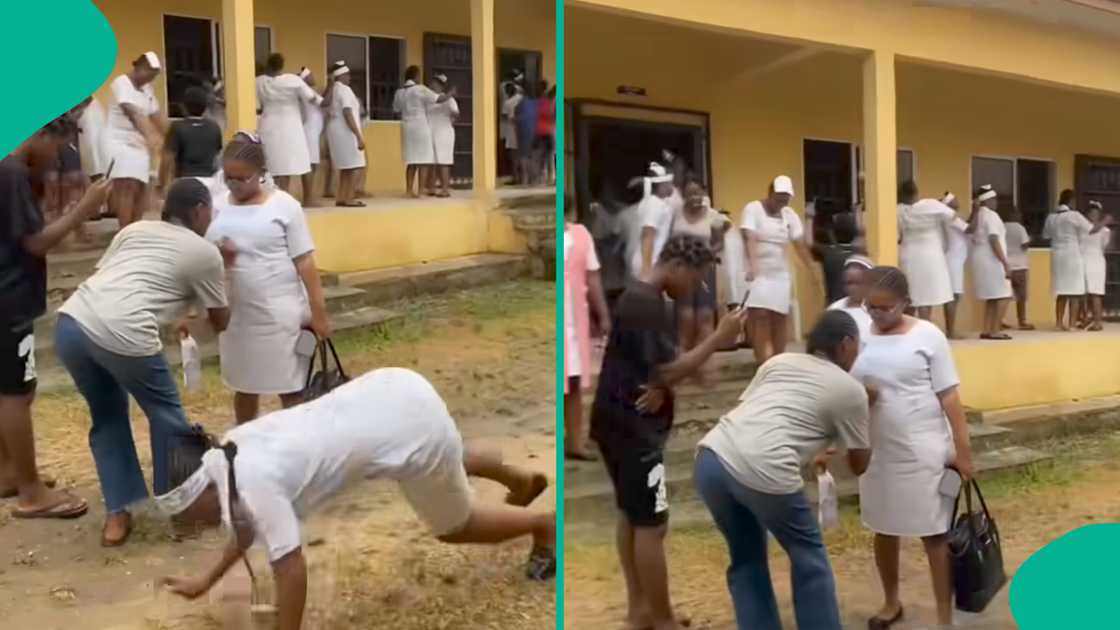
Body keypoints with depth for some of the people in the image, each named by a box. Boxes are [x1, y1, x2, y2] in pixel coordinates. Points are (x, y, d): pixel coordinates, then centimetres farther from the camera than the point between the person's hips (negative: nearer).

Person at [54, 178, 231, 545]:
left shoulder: (135, 229, 26)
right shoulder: (206, 252, 13)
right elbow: (220, 323, 22)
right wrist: (220, 272, 37)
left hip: (71, 323, 6)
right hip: (123, 335, -6)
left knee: (108, 415, 25)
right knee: (166, 415, 18)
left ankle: (117, 515, 24)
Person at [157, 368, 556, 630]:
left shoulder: (254, 482, -24)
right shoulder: (231, 454, 1)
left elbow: (289, 568, -22)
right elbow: (248, 526, 18)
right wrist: (205, 581, 22)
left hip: (411, 426, -8)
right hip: (393, 395, 9)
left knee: (454, 527, 15)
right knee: (446, 463, 39)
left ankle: (546, 525, 36)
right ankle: (525, 481, 62)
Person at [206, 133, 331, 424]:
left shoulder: (283, 206, -7)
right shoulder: (218, 207, 3)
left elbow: (305, 262, -7)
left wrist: (318, 312, -8)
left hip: (280, 314, -4)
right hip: (236, 314, 4)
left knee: (291, 388, 5)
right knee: (244, 386, 18)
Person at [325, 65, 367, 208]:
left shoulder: (333, 90, 13)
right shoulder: (344, 90, -13)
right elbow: (348, 114, -21)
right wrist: (359, 136, -23)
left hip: (336, 130, 9)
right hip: (345, 131, -9)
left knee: (345, 167, 13)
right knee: (354, 166, -7)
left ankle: (340, 198, 12)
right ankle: (349, 199, -10)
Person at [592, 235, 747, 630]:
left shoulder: (636, 296, 12)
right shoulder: (646, 305, -21)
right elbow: (666, 372, -23)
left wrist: (659, 387, -10)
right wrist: (719, 338, -18)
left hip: (619, 425, 10)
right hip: (635, 431, -10)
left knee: (630, 515, 16)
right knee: (652, 525, -2)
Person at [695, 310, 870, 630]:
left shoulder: (779, 361, 27)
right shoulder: (851, 390, 15)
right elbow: (859, 464, 24)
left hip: (712, 458, 5)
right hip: (763, 472, -5)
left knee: (746, 558, 24)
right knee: (809, 559, 20)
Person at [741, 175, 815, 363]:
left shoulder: (790, 215, 6)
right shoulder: (753, 209, -8)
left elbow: (800, 244, 2)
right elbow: (749, 239, -20)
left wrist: (812, 269, -4)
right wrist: (751, 266, -34)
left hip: (780, 274, 5)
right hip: (757, 273, -5)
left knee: (780, 318, 7)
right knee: (760, 317, -13)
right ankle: (764, 364, -14)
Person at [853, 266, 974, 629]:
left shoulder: (927, 336, -8)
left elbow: (949, 397, -7)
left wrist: (963, 451, -8)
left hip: (924, 453, -4)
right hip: (877, 453, 4)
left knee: (934, 533, 5)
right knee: (884, 530, 16)